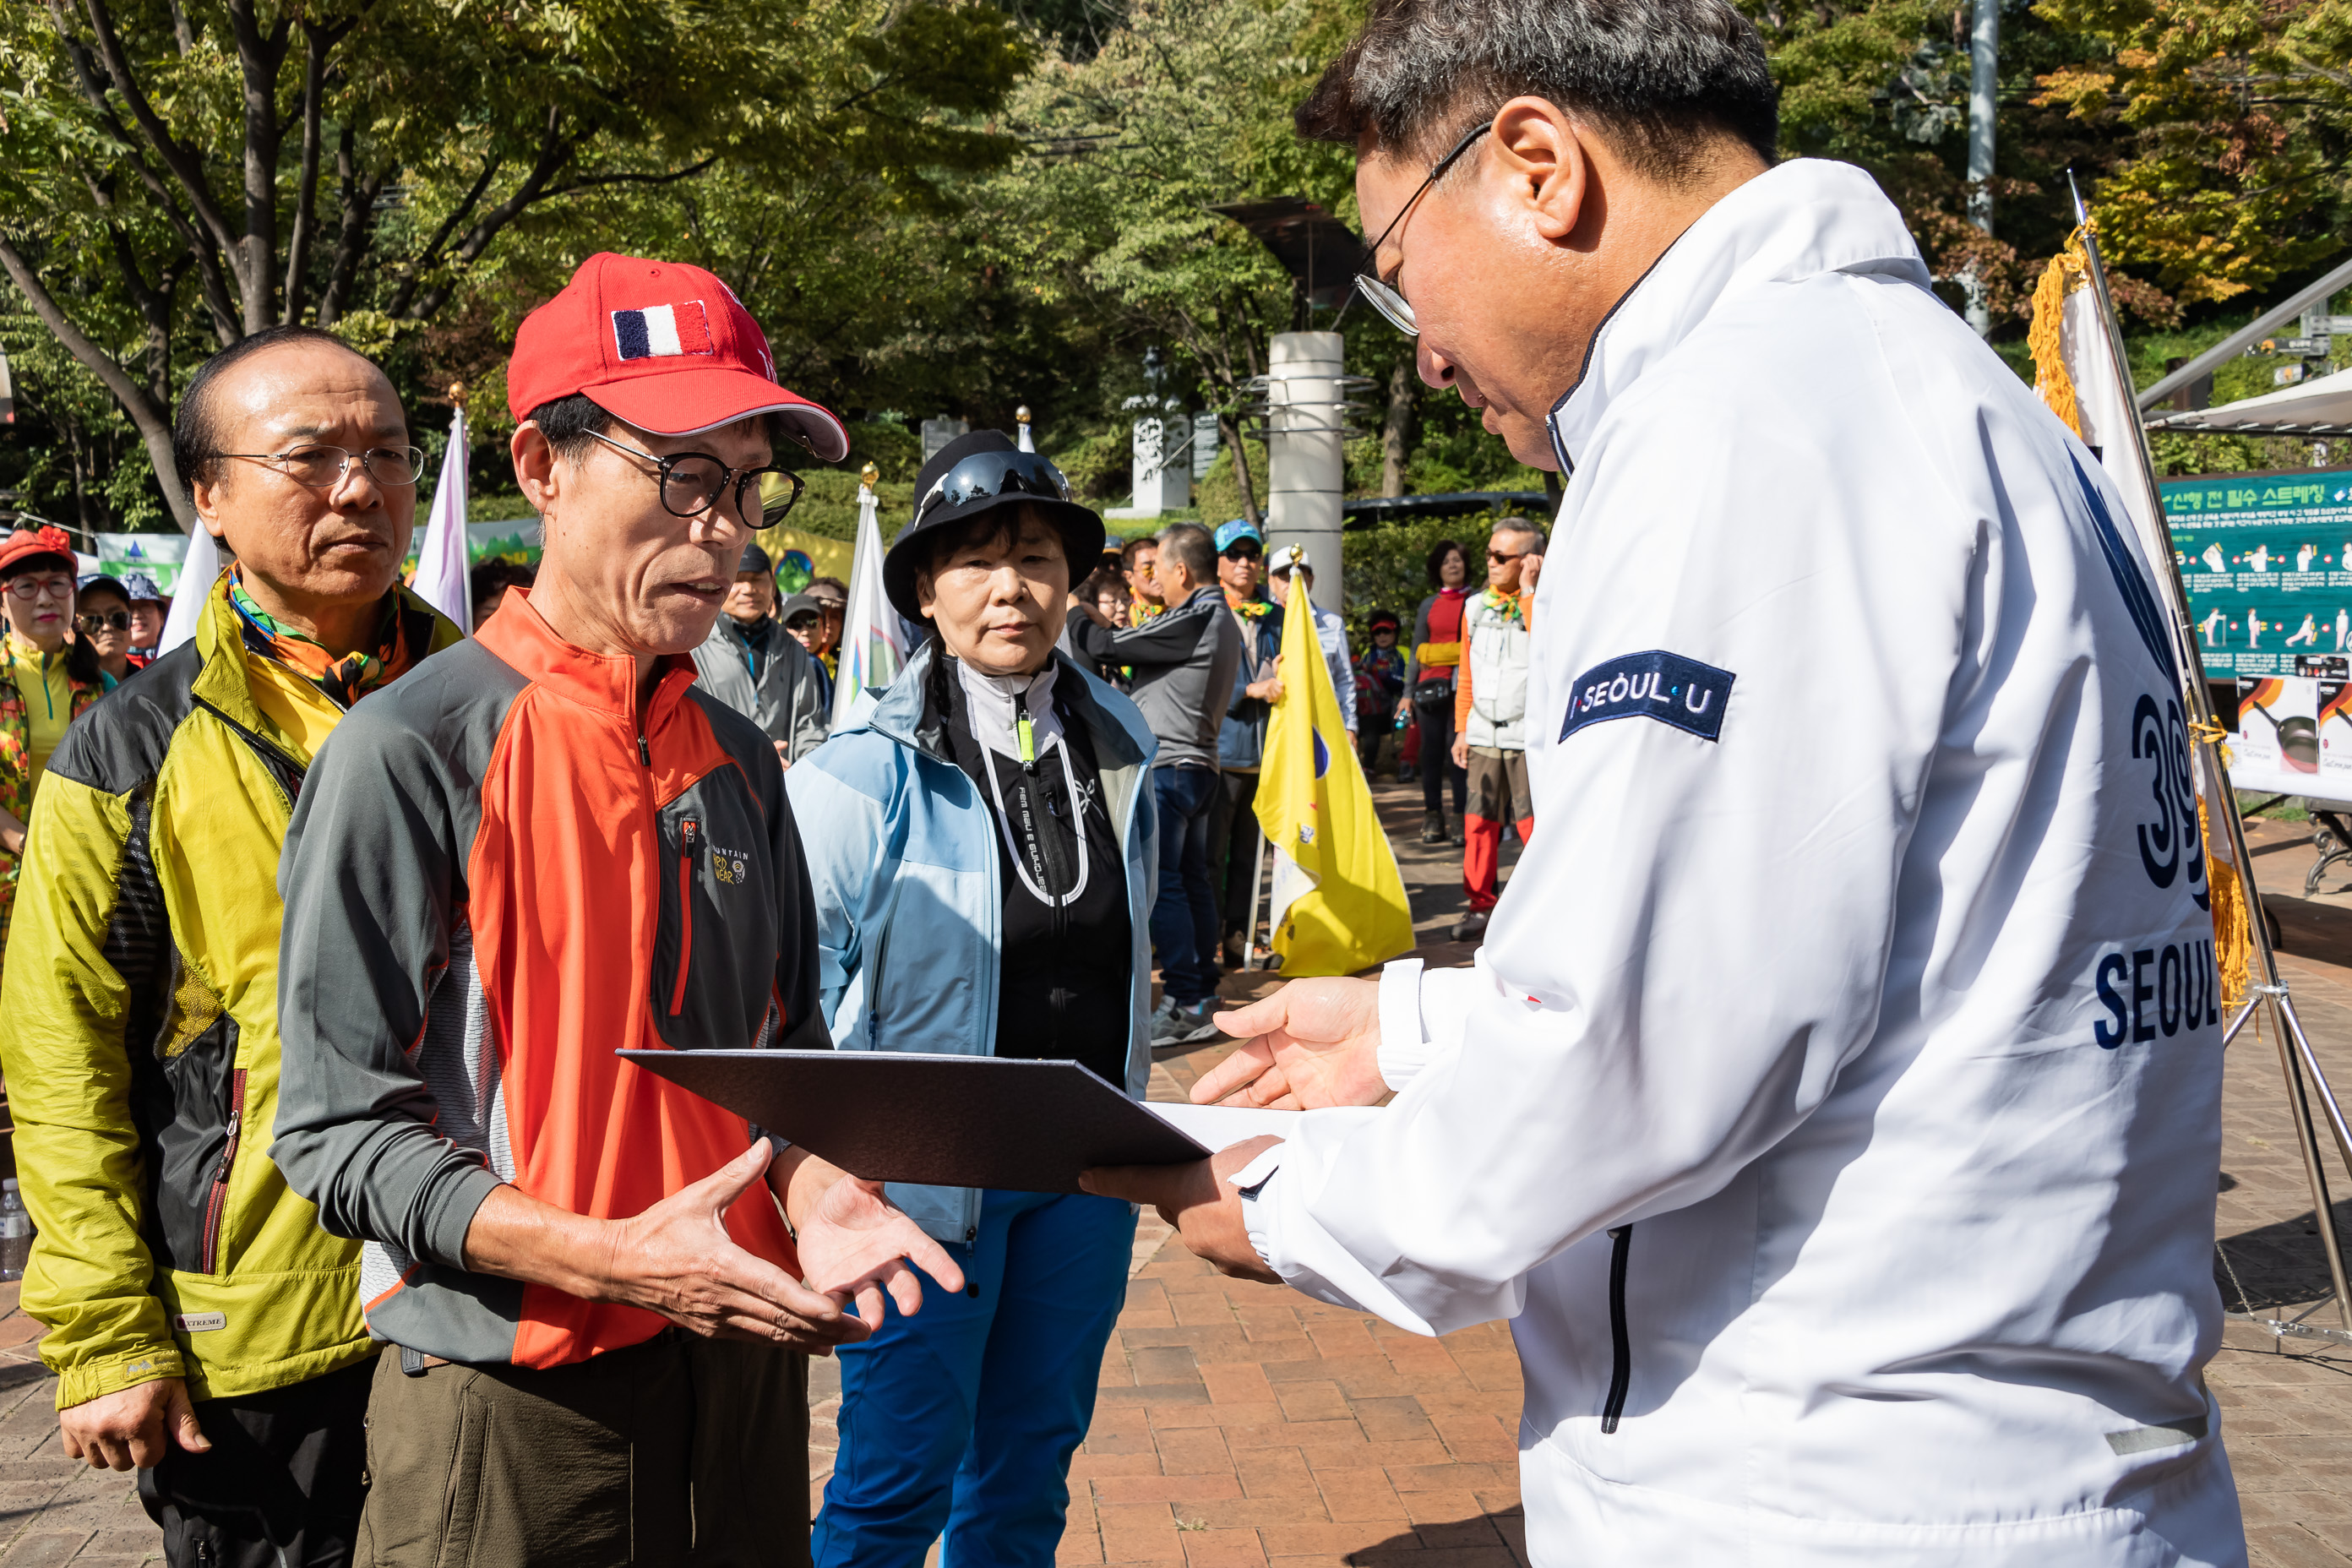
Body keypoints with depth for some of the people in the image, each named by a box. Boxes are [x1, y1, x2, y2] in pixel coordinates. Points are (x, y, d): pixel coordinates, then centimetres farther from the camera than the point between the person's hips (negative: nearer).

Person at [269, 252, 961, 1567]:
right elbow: (341, 1132, -14)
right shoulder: (411, 752, -13)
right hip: (513, 1396, -6)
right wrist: (608, 1258, -24)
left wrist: (813, 1188, -7)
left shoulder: (736, 757, 7)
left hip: (739, 1358, 6)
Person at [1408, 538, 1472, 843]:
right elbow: (1416, 652, 17)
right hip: (1431, 683, 3)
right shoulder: (1429, 606, 15)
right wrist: (1408, 691, 10)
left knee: (1457, 746, -10)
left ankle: (1462, 817, -5)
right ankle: (1433, 817, 10)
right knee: (1431, 749, 3)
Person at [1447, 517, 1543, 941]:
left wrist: (1528, 592, -20)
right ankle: (1480, 905, 13)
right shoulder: (1476, 607, 12)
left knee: (1534, 823, -5)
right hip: (1484, 735, 5)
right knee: (1479, 823, 4)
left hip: (1530, 735, -5)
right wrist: (1462, 728, 14)